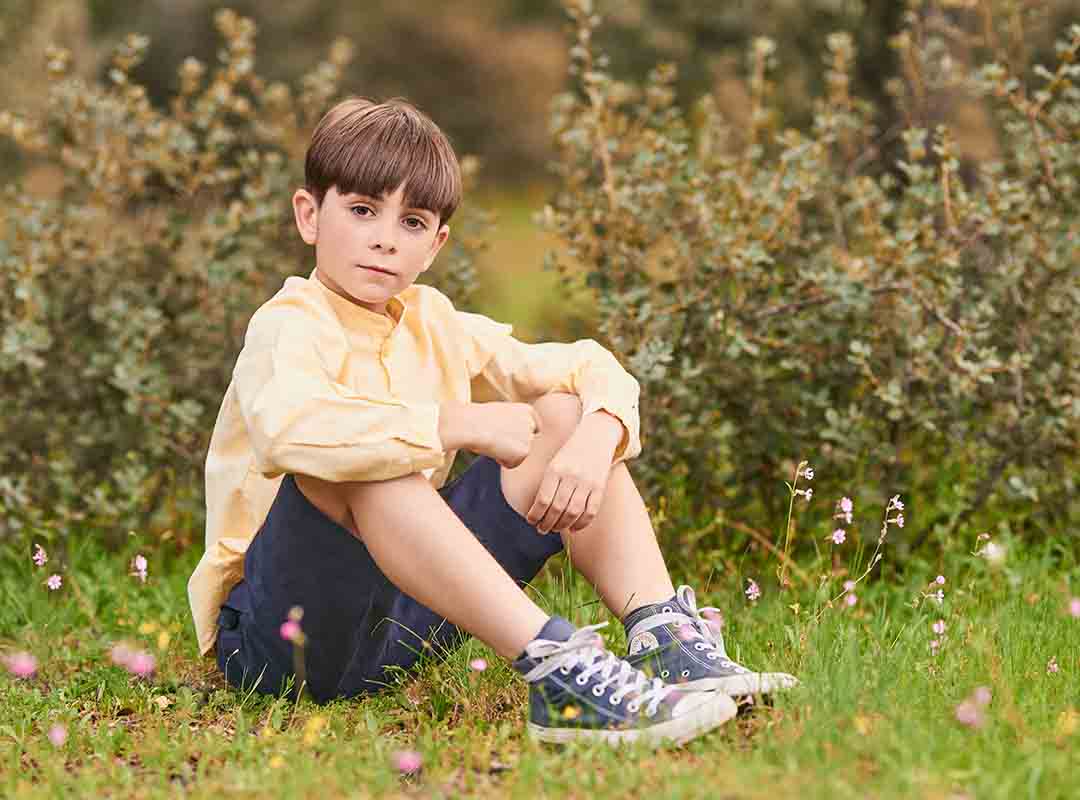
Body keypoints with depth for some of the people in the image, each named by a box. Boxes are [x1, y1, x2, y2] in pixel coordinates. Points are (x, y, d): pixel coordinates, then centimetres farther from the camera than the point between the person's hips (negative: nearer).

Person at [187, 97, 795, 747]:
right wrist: (467, 424, -28)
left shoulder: (432, 325, 8)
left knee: (564, 414, 2)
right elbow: (289, 427, -38)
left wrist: (593, 442, -15)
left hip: (406, 623, 7)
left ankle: (663, 635, -17)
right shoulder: (288, 327, -14)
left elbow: (595, 370, 9)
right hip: (282, 636, -7)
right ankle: (553, 664, -41)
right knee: (349, 466, -36)